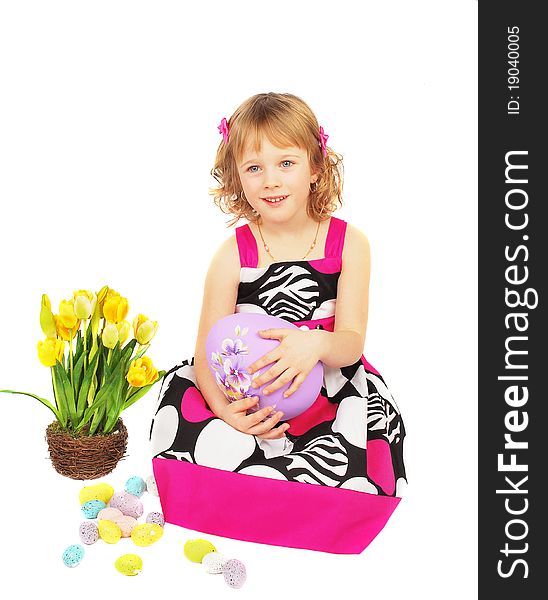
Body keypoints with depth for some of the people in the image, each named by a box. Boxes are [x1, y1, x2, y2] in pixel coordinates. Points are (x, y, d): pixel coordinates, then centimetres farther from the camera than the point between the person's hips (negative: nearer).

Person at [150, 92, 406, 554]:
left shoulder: (348, 243, -4)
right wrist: (224, 408, -32)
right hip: (248, 393, 1)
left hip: (330, 387, 0)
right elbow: (207, 353, -10)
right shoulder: (233, 255, -6)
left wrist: (316, 344, -36)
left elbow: (351, 343, -10)